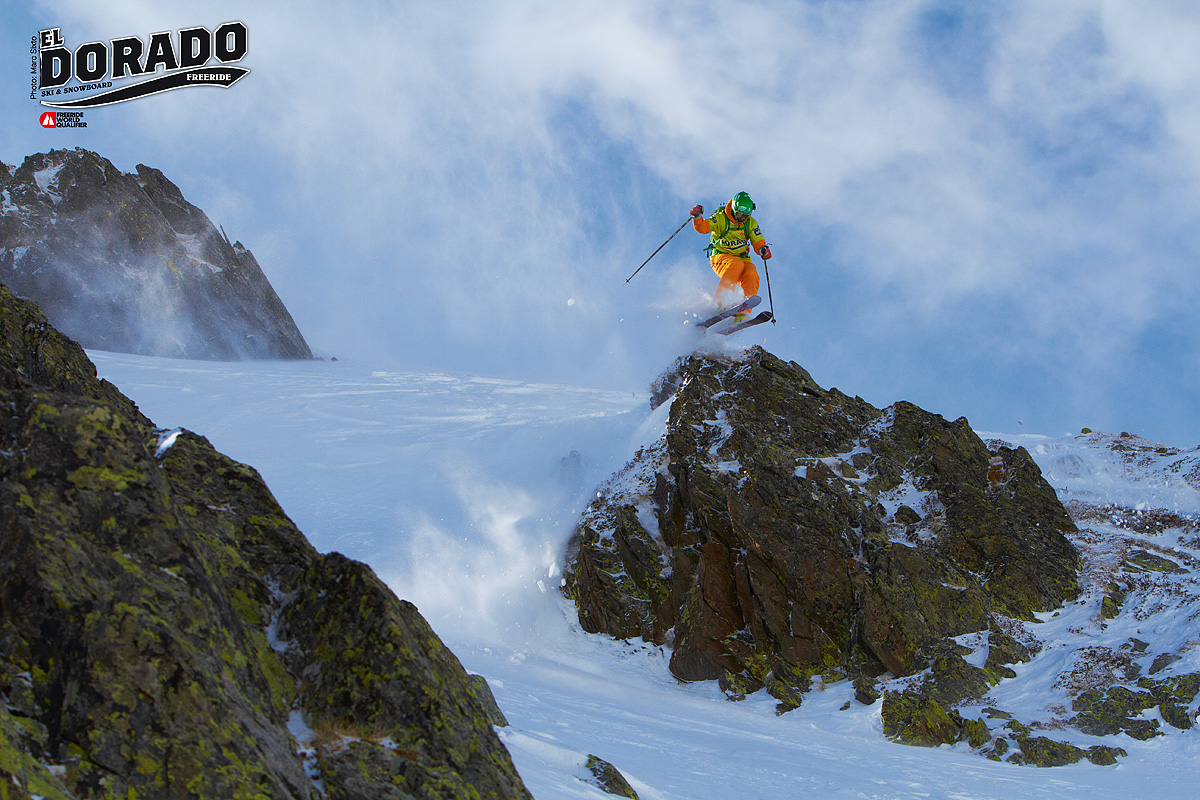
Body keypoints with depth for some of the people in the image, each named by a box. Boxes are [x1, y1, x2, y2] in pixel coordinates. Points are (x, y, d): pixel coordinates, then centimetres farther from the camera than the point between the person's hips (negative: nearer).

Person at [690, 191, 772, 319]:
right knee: (736, 265, -37)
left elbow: (758, 242, 4)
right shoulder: (721, 219, -6)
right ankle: (722, 301, -40)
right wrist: (698, 217, -40)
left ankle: (743, 312, -35)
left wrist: (763, 249, -19)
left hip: (742, 258, 4)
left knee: (751, 275, -29)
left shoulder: (751, 223, 7)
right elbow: (703, 227, -19)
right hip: (721, 257, -4)